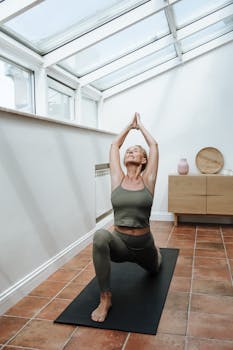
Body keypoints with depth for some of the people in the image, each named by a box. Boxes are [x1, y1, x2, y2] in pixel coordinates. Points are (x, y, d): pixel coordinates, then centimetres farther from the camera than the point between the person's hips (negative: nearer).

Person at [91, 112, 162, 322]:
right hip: (119, 242, -1)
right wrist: (130, 125, 16)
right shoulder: (118, 179, -2)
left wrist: (140, 125, 11)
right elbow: (114, 145, 5)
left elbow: (154, 145, -2)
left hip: (144, 244, 1)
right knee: (100, 236, -37)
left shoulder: (147, 180, -5)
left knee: (153, 270, 32)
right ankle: (105, 298, -23)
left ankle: (155, 252, 70)